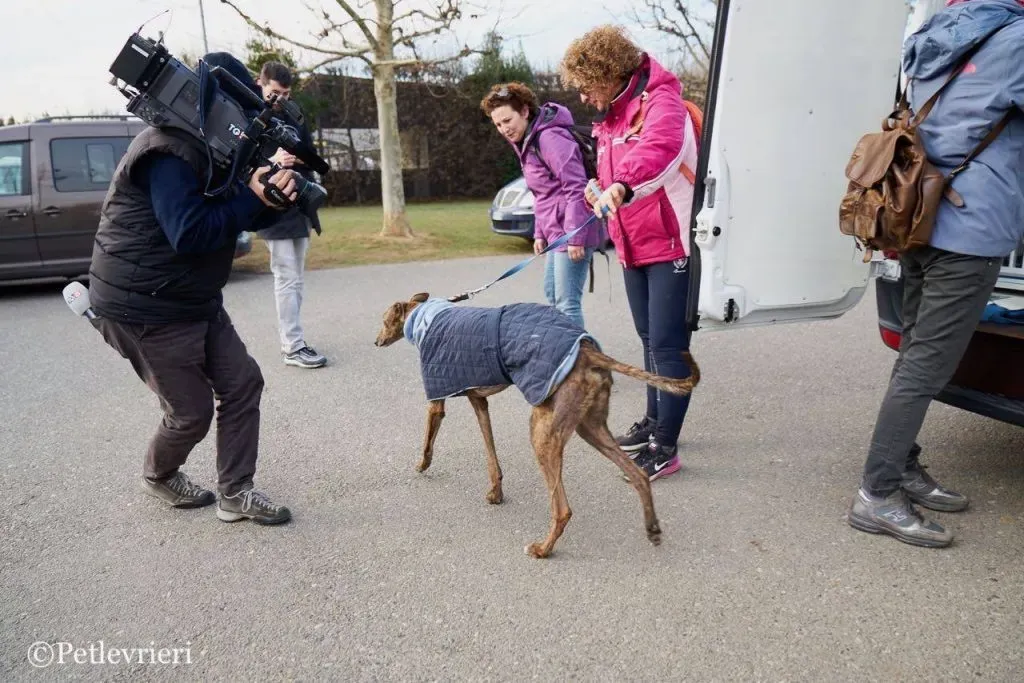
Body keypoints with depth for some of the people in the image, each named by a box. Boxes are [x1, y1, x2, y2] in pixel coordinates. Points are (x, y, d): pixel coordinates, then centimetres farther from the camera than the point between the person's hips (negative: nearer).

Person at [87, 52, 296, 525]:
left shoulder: (209, 148, 11)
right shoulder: (168, 151, -21)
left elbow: (242, 213, 8)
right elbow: (189, 234, -30)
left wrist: (274, 191, -13)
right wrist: (253, 199, -25)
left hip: (196, 300, 10)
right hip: (145, 308, -10)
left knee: (242, 383, 5)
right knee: (192, 413, 0)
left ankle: (234, 494, 14)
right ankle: (158, 476, 33)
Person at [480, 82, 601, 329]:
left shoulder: (549, 137, -17)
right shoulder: (526, 143, 14)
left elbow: (576, 188, -22)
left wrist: (575, 236, -23)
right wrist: (539, 233, 17)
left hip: (572, 232, -11)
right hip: (556, 231, 11)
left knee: (567, 302, -10)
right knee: (552, 293, 20)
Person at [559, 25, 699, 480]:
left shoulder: (660, 101, -14)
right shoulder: (609, 119, 14)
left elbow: (660, 148, -38)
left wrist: (622, 187, -53)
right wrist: (599, 195, 9)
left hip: (672, 245, -9)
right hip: (633, 249, 9)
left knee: (668, 345, -7)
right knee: (650, 340, 18)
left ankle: (665, 447, 1)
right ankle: (655, 421, 33)